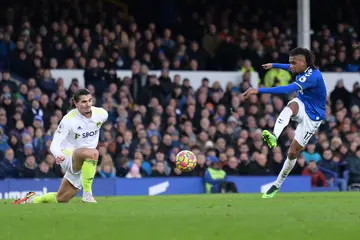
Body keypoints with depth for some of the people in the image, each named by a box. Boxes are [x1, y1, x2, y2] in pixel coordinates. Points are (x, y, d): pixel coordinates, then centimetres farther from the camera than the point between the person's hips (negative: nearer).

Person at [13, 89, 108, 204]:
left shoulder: (102, 114, -8)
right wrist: (58, 155, -46)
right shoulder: (69, 119, -20)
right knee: (92, 153, -39)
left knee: (61, 199, 10)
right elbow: (54, 145, -23)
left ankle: (32, 200, 38)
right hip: (69, 156, -5)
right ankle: (87, 194, -28)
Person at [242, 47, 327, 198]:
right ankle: (274, 136, -52)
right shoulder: (306, 70, -4)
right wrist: (274, 65, 38)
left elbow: (287, 90, -46)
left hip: (312, 118, -7)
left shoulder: (312, 76, -32)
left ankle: (277, 185, 12)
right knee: (291, 106, -30)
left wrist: (259, 90, -51)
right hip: (302, 107, 7)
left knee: (293, 152, -5)